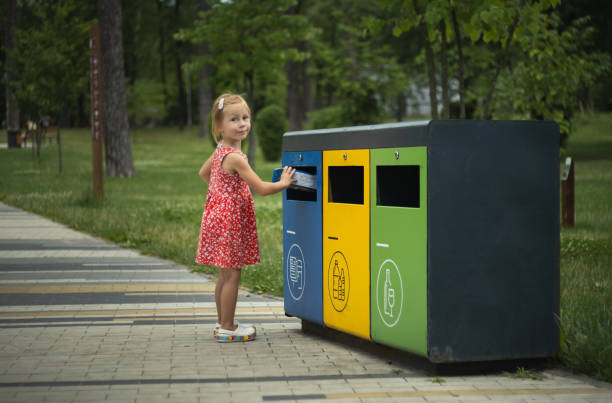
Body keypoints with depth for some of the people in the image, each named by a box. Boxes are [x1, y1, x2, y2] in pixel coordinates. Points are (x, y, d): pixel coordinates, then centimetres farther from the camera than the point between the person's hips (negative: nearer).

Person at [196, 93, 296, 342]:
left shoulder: (220, 151, 8)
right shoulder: (235, 157, -21)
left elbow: (203, 173, 26)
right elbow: (260, 188, -19)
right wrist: (284, 183, -3)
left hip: (220, 216, 10)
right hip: (230, 219, -10)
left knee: (226, 274, 16)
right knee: (232, 275, -3)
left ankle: (223, 323, 24)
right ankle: (227, 328, 3)